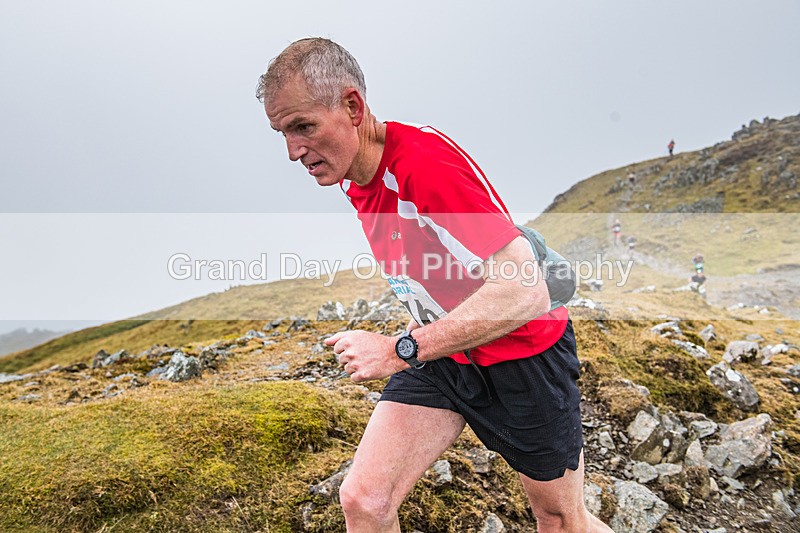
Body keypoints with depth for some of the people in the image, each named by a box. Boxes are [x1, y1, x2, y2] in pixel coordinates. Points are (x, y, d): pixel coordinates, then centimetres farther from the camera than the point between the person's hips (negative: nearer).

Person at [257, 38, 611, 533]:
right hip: (437, 358, 6)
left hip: (521, 355, -6)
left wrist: (401, 349, -33)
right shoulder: (353, 180, -2)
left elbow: (526, 290, -35)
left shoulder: (427, 161, -30)